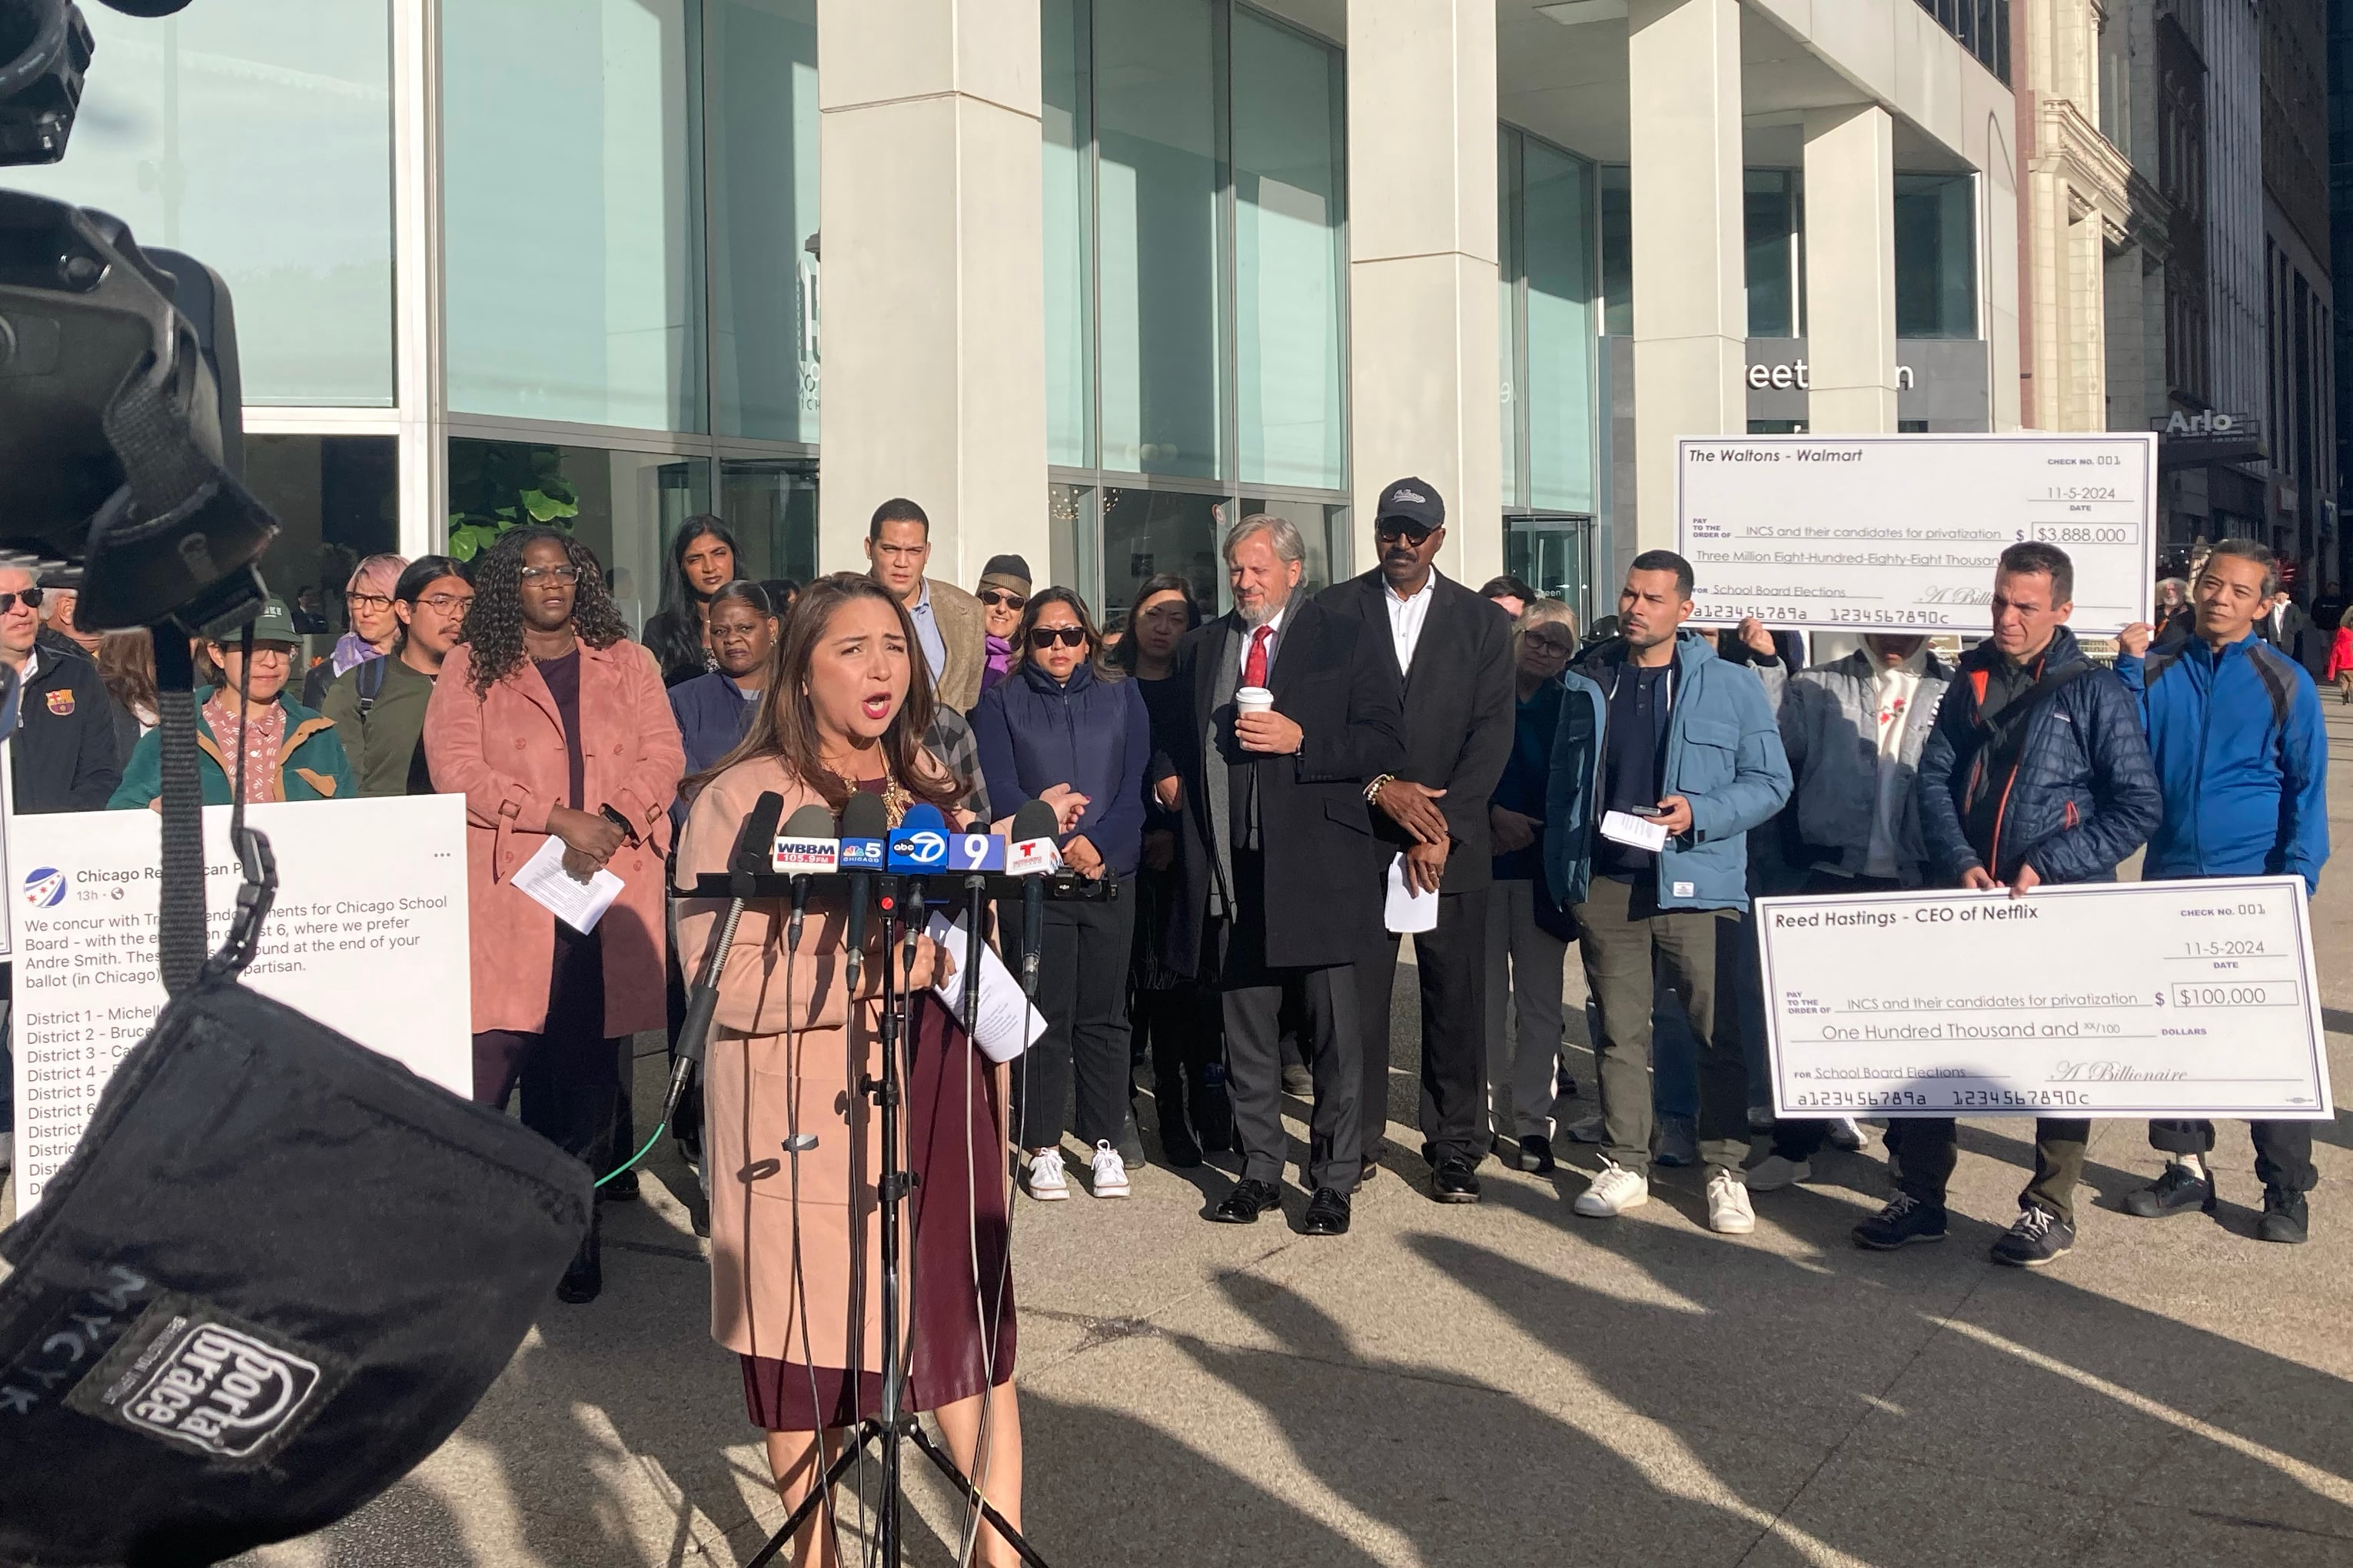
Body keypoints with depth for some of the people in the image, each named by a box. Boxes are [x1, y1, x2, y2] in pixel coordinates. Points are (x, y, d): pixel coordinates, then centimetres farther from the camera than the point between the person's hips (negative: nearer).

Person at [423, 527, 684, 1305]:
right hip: (508, 894, -2)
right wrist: (559, 820, -14)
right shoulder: (469, 669, 8)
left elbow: (664, 755, 7)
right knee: (490, 1063, -9)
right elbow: (455, 768, -4)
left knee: (588, 1074, 5)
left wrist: (613, 821, -11)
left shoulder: (627, 662, 16)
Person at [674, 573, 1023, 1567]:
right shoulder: (740, 801, -9)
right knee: (810, 1342, 6)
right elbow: (730, 981, -17)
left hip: (935, 1102, 5)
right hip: (808, 1114, -5)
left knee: (973, 1333, 3)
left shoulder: (935, 789, 12)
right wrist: (887, 962, -21)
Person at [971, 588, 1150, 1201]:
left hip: (1110, 873, 1)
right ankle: (1044, 1147, 7)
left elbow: (1137, 785, 3)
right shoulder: (1002, 701, 7)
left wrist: (1100, 845, -13)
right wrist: (1058, 844, -16)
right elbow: (1000, 788, -2)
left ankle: (1105, 1142, 12)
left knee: (1104, 1013, 4)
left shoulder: (1120, 696, 11)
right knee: (1045, 1013, -1)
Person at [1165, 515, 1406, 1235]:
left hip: (1315, 864, -4)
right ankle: (1260, 1170, 21)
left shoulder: (1347, 641, 2)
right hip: (1230, 867, 4)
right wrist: (1173, 778, 6)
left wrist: (1301, 740, -15)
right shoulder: (1200, 648, 16)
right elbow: (1178, 740, 27)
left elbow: (1386, 744, -5)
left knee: (1333, 1029, 1)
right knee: (1245, 1027, 10)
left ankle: (1335, 1178, 11)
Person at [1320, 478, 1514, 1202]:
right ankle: (1357, 1139, 12)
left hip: (1451, 841, 1)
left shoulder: (1481, 621, 8)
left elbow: (1492, 733, 1)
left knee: (1456, 1000, 3)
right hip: (1357, 835, -1)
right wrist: (1379, 787, -13)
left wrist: (1441, 830, -9)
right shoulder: (1334, 611, 6)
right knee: (1356, 997, 0)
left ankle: (1455, 1150, 12)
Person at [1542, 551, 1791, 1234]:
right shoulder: (1588, 683, 10)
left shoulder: (1732, 684, 0)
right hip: (1605, 887, 3)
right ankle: (1624, 1165, 17)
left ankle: (1725, 1171, 8)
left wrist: (1700, 813, -16)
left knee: (1719, 1033, -2)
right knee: (1619, 1033, 8)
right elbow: (1562, 785, 15)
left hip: (1696, 886, -3)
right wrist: (1560, 875, 8)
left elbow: (1771, 781, 0)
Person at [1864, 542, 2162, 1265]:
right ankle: (1919, 1195, 17)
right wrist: (1960, 863, -14)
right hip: (1969, 899, 4)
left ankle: (2050, 1208, 18)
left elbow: (2139, 807, -9)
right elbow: (1933, 778, 2)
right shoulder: (1972, 682, 8)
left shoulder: (2095, 692, -5)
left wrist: (2047, 864, -17)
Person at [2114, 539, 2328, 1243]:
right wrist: (2130, 664, -11)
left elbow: (2307, 790, -2)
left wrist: (2295, 881, -11)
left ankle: (2287, 1189, 10)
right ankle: (2186, 1167, 23)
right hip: (2170, 881, 3)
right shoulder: (2159, 673, 6)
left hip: (2252, 890, -3)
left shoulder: (2284, 682, -1)